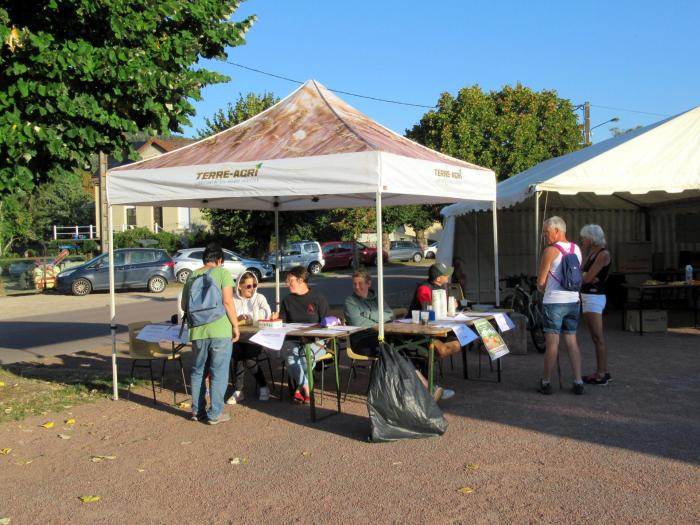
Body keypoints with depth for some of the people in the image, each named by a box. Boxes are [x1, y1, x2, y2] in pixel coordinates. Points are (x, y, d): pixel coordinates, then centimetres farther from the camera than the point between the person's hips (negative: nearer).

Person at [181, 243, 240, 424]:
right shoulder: (222, 273, -4)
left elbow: (184, 305, 15)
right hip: (220, 330, -4)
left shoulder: (192, 276, 9)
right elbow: (227, 302, -13)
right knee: (219, 373, 4)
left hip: (198, 332, 5)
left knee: (198, 372, 17)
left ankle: (197, 411, 23)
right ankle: (215, 414, 7)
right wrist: (235, 325, -5)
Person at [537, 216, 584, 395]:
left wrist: (542, 289, 13)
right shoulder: (577, 249, 8)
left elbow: (541, 282, -9)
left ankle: (546, 382, 10)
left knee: (552, 343, 0)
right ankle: (578, 382, 10)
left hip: (553, 302, -6)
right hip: (573, 301, 6)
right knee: (572, 342, 11)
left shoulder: (550, 251, -12)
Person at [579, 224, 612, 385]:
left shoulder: (603, 254, -12)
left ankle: (601, 375, -1)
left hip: (594, 298, -9)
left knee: (598, 337, -5)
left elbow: (587, 277, -18)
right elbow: (583, 273, 5)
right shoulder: (591, 253, 14)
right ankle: (603, 372, 21)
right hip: (587, 297, 9)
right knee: (597, 337, 13)